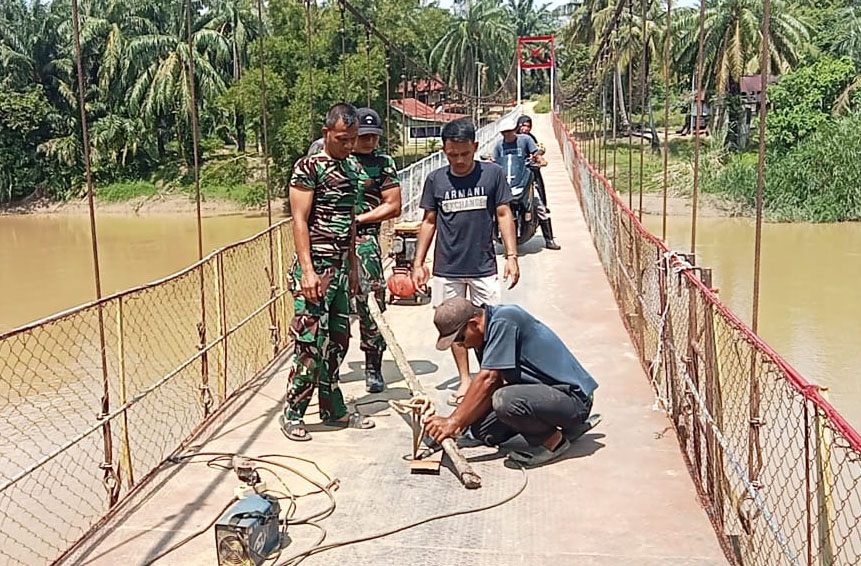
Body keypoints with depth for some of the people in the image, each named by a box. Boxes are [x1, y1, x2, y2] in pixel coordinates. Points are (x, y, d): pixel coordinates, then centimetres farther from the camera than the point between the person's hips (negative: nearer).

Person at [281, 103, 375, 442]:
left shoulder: (354, 168, 14)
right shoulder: (308, 168, -8)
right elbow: (299, 220, -13)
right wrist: (308, 271, -20)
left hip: (340, 267, 8)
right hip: (315, 267, -8)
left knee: (337, 340, 13)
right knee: (311, 342, -7)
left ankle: (333, 410, 24)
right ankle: (292, 415, 6)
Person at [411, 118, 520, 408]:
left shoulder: (493, 174, -3)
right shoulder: (435, 180, 1)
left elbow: (504, 216, 2)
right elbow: (429, 222, 9)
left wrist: (511, 256, -5)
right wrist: (418, 263, 7)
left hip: (484, 266, -2)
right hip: (446, 268, 2)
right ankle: (465, 381, 22)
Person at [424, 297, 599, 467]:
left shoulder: (503, 321, -20)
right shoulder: (488, 332, 8)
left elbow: (487, 379, -23)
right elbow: (493, 385, 7)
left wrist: (454, 422, -18)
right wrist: (456, 423, -2)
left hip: (574, 398, -10)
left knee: (504, 400, -34)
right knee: (482, 431, 5)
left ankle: (554, 441, -5)